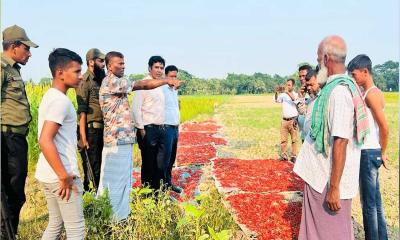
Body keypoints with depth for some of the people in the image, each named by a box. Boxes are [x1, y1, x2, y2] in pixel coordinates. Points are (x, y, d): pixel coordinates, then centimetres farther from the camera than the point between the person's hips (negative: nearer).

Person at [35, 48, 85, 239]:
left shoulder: (50, 96, 12)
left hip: (48, 174, 10)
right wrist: (65, 176, -21)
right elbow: (45, 141, -26)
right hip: (59, 176, -9)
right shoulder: (61, 100, -18)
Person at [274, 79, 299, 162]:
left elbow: (295, 99, -23)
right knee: (283, 139, 6)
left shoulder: (296, 94, -2)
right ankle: (283, 154, 13)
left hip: (293, 120, -3)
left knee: (294, 139, 2)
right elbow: (277, 100, -5)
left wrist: (287, 92, -35)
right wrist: (276, 92, -23)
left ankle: (293, 156, 7)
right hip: (284, 120, 3)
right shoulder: (283, 95, 7)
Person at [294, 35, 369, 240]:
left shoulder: (339, 91, -22)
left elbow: (341, 142, -26)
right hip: (320, 176, 9)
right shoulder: (333, 88, 7)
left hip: (329, 181, -9)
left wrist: (334, 188, -23)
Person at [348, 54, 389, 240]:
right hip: (368, 152, 10)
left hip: (369, 153, -10)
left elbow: (384, 128, -19)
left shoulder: (372, 94, -15)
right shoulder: (367, 93, 14)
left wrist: (382, 153, -8)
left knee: (368, 203, 1)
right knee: (375, 200, 17)